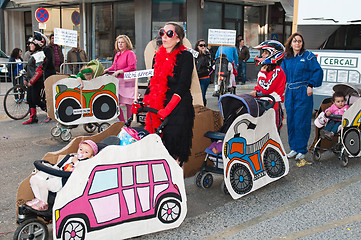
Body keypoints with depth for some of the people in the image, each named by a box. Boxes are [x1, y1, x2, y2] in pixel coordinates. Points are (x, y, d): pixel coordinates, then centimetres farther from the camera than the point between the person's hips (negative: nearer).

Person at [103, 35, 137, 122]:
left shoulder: (130, 53, -4)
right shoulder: (117, 54, 20)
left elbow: (132, 68, -15)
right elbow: (114, 67, 28)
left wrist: (119, 71, -19)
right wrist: (107, 70, 10)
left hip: (127, 83, -8)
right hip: (118, 82, 8)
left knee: (128, 104, -3)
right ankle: (122, 123, 16)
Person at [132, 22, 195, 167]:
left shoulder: (185, 56, -6)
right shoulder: (159, 56, 13)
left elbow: (183, 84, -13)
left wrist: (168, 108, -21)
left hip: (179, 105, -5)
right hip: (158, 106, 6)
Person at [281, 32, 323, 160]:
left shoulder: (308, 56, -1)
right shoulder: (286, 58, 13)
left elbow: (318, 71, -3)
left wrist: (311, 85, -11)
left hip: (303, 93, -5)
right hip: (290, 93, 5)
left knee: (301, 121, -5)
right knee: (291, 120, 7)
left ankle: (301, 150, 4)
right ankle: (293, 148, 18)